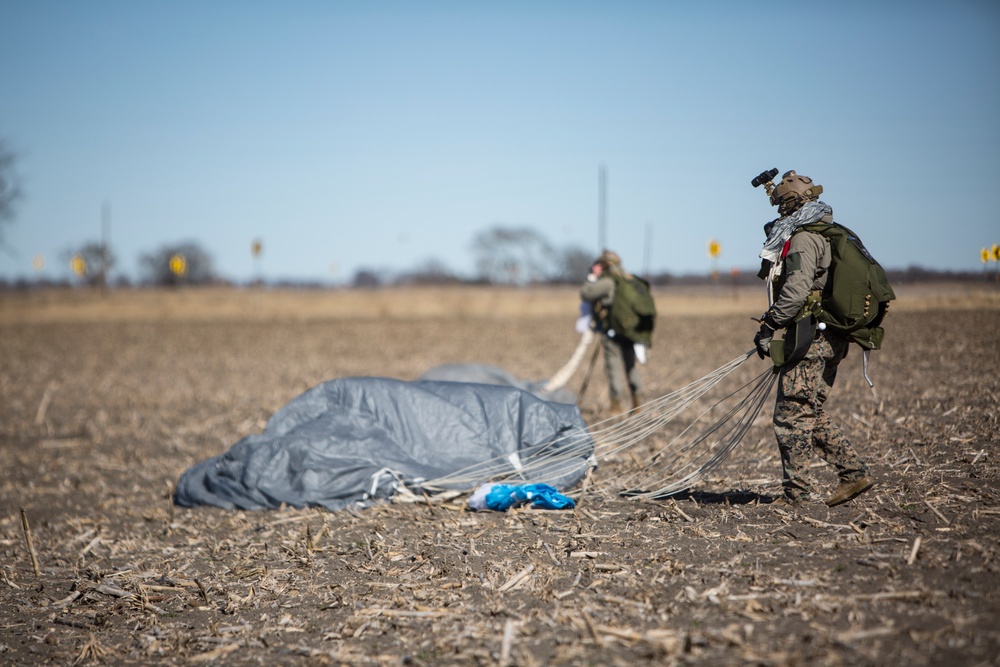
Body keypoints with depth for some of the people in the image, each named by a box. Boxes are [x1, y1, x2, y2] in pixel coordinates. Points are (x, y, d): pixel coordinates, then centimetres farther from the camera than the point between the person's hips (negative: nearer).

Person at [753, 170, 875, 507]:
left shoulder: (803, 239, -12)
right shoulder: (828, 235, 19)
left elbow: (796, 291, -23)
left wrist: (769, 327, -20)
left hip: (810, 338, -10)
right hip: (830, 339, 10)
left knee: (792, 415, -5)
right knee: (811, 415, 16)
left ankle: (795, 493, -2)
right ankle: (854, 473, 12)